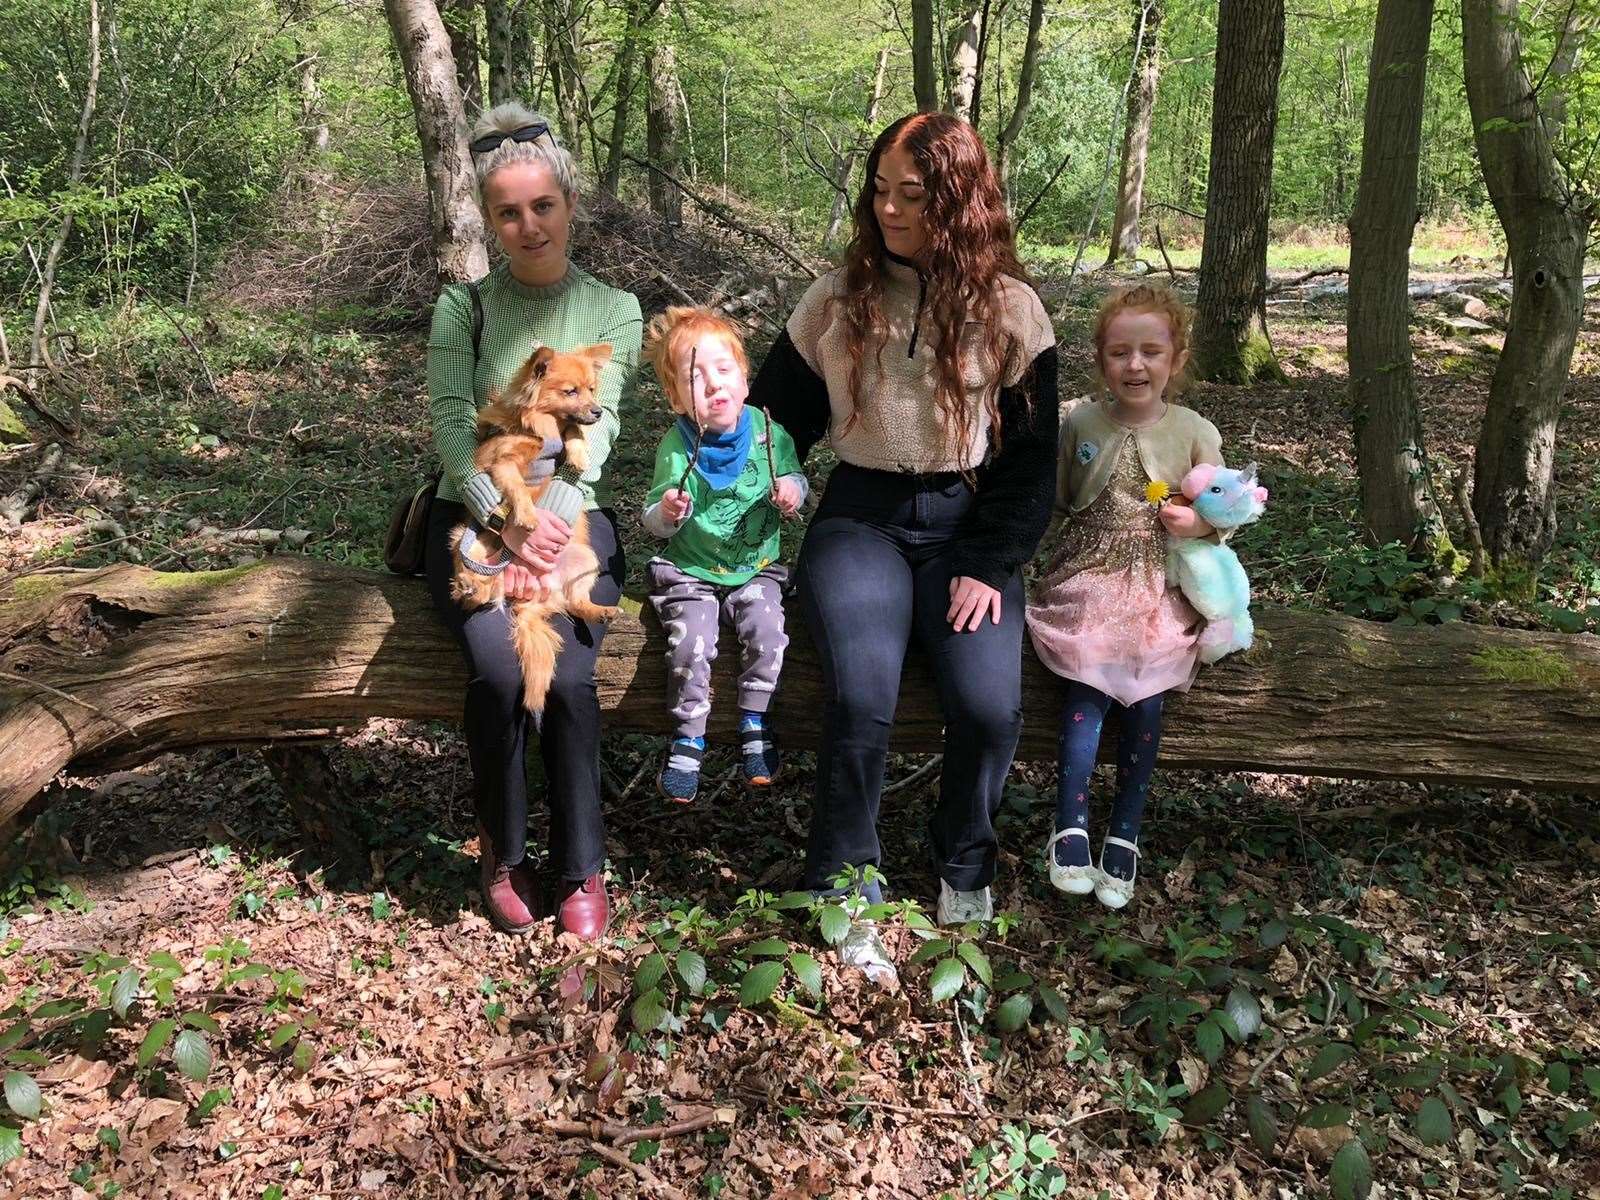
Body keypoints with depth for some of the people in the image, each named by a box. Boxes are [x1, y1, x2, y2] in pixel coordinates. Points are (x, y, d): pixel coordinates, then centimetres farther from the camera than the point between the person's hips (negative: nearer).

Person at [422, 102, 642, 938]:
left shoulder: (614, 311, 7)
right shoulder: (463, 307, 6)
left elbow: (597, 432, -5)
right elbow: (451, 425, -7)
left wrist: (549, 534, -20)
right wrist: (510, 523, -24)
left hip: (574, 517, 0)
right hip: (475, 514, 0)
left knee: (567, 675, -26)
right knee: (499, 666, -27)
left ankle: (580, 867, -8)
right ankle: (502, 852, -4)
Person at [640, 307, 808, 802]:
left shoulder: (769, 433, -8)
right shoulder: (675, 449, -12)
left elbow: (795, 478, 10)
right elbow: (653, 520, -5)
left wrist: (791, 492, -14)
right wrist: (666, 513, -28)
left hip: (755, 566, 2)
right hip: (690, 570, -2)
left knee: (767, 632, -21)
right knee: (691, 644, -22)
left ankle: (754, 723, 2)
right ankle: (689, 739, -1)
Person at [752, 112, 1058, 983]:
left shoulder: (1011, 310, 4)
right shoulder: (837, 299, 6)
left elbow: (1030, 463, 4)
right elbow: (775, 422, 13)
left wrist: (988, 568, -8)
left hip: (968, 530, 0)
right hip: (861, 521, 0)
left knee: (989, 705, -24)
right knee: (861, 697, -28)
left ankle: (965, 872, 7)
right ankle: (844, 893, -6)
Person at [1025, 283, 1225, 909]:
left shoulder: (1195, 433, 2)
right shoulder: (1080, 424, 2)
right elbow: (1055, 501, 13)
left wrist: (1201, 521, -11)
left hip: (1159, 588, 0)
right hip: (1087, 580, 0)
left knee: (1146, 693, -15)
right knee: (1090, 686, -18)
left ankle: (1125, 833, 1)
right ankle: (1071, 827, -7)